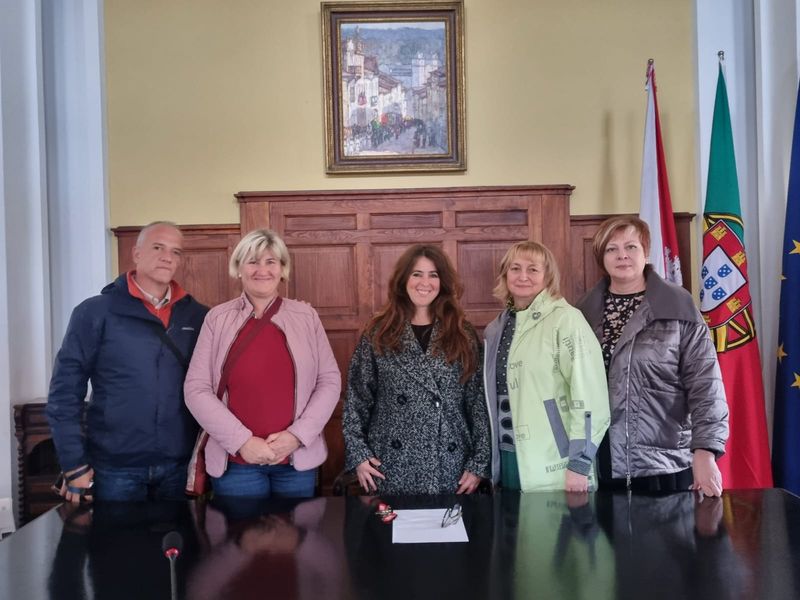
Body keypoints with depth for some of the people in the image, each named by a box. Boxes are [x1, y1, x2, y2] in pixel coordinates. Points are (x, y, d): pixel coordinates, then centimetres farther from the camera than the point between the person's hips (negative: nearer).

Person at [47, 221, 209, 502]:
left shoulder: (197, 316, 3)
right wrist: (74, 465, -8)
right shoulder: (95, 312, -5)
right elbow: (64, 391, -5)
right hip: (115, 467, -2)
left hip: (179, 466, 3)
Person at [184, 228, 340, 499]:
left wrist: (297, 435, -9)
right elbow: (196, 389, -3)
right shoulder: (217, 318, 0)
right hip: (235, 461, -1)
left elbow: (330, 381, 2)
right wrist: (241, 440, -12)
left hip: (298, 459, 1)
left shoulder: (306, 316, 2)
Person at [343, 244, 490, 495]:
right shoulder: (378, 333, 3)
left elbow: (479, 401, 2)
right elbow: (356, 396, 4)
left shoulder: (463, 334, 4)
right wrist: (358, 454, -4)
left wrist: (478, 464, -3)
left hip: (450, 468, 1)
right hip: (393, 467, 0)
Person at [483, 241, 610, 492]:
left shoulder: (565, 319, -9)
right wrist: (486, 463, 15)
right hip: (507, 462, 6)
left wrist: (579, 464, -16)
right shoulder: (496, 328, 9)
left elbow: (588, 394, -14)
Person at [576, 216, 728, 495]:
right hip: (600, 464, 3)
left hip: (663, 463, -3)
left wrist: (705, 451, -15)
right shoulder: (586, 311, 6)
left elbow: (705, 384, -8)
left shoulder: (678, 306, -4)